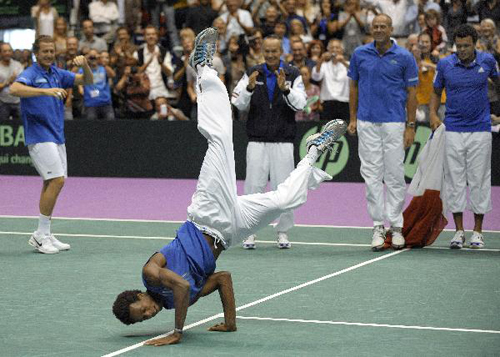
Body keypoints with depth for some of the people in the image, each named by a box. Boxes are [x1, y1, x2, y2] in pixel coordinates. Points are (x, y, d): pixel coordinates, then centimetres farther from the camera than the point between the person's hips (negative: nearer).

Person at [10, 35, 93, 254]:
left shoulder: (58, 74, 12)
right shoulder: (30, 74, -10)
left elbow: (87, 81, 14)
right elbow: (14, 89, -30)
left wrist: (85, 65, -8)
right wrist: (45, 91, -39)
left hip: (56, 137, 8)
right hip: (39, 136, -8)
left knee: (52, 183, 8)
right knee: (57, 180, -15)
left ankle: (44, 236, 14)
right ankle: (41, 235, -9)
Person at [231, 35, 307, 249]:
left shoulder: (293, 75, 4)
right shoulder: (252, 74, 7)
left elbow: (300, 103, -8)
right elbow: (238, 104, 0)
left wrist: (285, 88, -24)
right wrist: (249, 88, -18)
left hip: (283, 141, 0)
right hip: (257, 140, 1)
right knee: (254, 186, -3)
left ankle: (283, 231, 13)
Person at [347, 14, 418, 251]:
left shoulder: (404, 57, 0)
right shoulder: (359, 54, 6)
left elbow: (411, 93, 1)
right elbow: (353, 87, 13)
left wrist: (411, 126, -3)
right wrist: (352, 119, 7)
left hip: (394, 123, -2)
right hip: (366, 123, 2)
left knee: (395, 176, 0)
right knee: (371, 176, 0)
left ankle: (396, 226, 9)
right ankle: (378, 226, 4)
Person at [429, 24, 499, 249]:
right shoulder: (445, 65, -1)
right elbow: (436, 91, 11)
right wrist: (433, 114, -2)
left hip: (480, 130, 0)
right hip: (452, 130, 1)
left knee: (479, 180, 2)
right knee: (454, 180, 1)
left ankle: (477, 231, 10)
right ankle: (459, 231, 9)